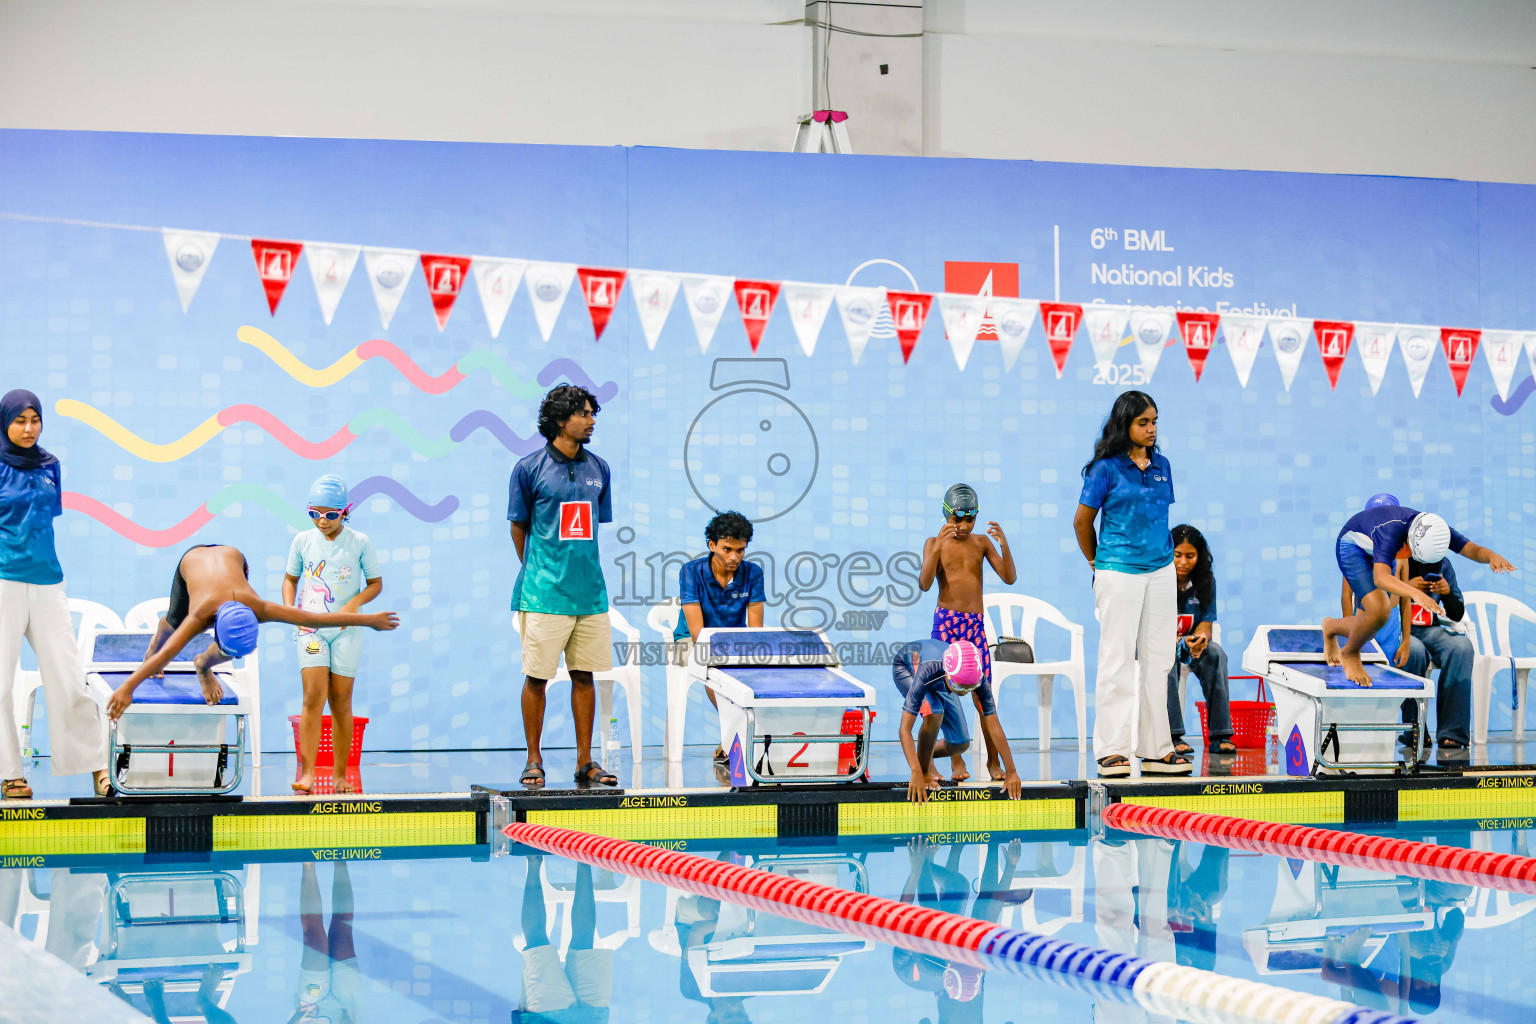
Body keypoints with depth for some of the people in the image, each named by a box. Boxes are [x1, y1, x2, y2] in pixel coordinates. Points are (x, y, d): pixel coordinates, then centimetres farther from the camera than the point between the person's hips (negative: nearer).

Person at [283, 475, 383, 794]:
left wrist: (356, 602, -12)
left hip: (346, 630, 0)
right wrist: (289, 607, -1)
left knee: (341, 702, 3)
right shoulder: (303, 540, 3)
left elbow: (376, 583, 6)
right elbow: (290, 578, 16)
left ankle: (340, 775, 13)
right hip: (311, 627, 0)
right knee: (313, 696, -14)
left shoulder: (359, 542, -1)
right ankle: (306, 773, -16)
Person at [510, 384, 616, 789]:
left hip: (590, 591, 4)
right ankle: (534, 760, 11)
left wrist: (581, 567, 12)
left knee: (584, 676, 7)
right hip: (544, 593, -4)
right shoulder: (530, 468, -3)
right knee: (536, 677, 0)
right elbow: (519, 527, 5)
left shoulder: (598, 468, 10)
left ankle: (585, 762, 13)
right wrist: (536, 573, 8)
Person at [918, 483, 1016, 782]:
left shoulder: (982, 542, 7)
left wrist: (1004, 546, -14)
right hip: (946, 621, -1)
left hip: (976, 623, 1)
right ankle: (956, 760, 5)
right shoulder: (935, 543, 2)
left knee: (983, 695, -3)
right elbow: (924, 583, -12)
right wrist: (938, 547, -23)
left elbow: (1009, 578, 1)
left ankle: (993, 760, 6)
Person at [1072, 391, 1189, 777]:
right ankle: (1111, 749, 1)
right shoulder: (1106, 468, -7)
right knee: (1117, 659, -3)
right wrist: (1098, 563, 10)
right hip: (1119, 574, -5)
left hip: (1161, 571, 5)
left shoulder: (1161, 466, 9)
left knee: (1158, 659, 8)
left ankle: (1156, 748, 14)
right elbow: (1082, 521, 0)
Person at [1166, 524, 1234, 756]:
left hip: (1190, 642, 3)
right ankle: (1173, 735, -38)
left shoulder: (1206, 581, -3)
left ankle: (1220, 735, -30)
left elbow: (1206, 623, -4)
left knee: (1215, 653, -29)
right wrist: (1175, 640, -37)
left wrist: (1201, 638, -30)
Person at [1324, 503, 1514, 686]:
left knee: (1365, 631, 8)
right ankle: (1350, 654, -1)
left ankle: (1331, 627, 42)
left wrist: (1493, 556, -50)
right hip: (1352, 546, -7)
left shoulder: (1436, 530, -25)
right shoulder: (1392, 531, -44)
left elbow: (1475, 551, -25)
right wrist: (1415, 593, -74)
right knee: (1379, 610, -28)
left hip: (1375, 554, 7)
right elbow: (1380, 578, -57)